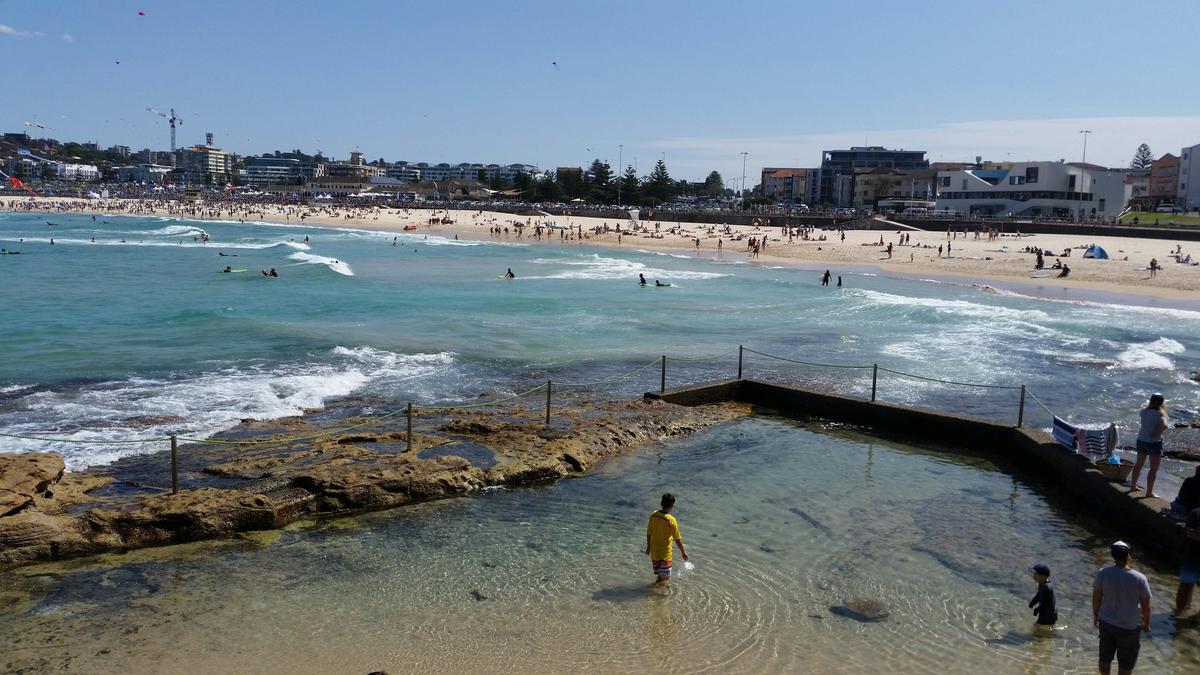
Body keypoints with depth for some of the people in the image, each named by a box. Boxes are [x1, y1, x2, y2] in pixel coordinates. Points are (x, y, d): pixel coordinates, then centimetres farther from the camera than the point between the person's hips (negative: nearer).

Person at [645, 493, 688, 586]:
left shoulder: (653, 515, -7)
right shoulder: (671, 520, -22)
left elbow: (649, 533, 3)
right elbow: (677, 539, -15)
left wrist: (648, 547, 18)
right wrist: (683, 552, -1)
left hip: (654, 551, 6)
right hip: (665, 553, -6)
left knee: (659, 574, 22)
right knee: (665, 577, 8)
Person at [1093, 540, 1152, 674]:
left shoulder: (1103, 574, -15)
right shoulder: (1139, 578, -21)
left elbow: (1096, 597, -4)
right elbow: (1145, 605, -11)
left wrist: (1095, 615, 12)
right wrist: (1146, 623, 7)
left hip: (1106, 622, 3)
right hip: (1129, 627, -3)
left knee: (1105, 657, 20)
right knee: (1126, 663, 17)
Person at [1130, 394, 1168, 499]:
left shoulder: (1144, 411, 0)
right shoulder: (1159, 414, -18)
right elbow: (1164, 426, -34)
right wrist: (1157, 433, -19)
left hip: (1141, 440, 7)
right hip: (1154, 442, -7)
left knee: (1139, 463, 21)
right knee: (1154, 469, 2)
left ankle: (1133, 485, 32)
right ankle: (1149, 492, 2)